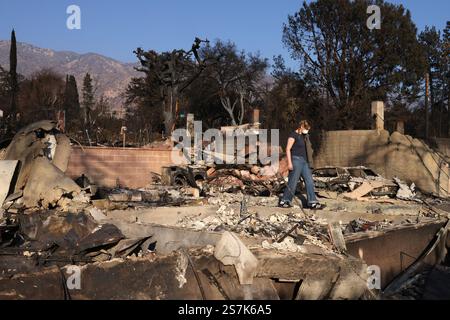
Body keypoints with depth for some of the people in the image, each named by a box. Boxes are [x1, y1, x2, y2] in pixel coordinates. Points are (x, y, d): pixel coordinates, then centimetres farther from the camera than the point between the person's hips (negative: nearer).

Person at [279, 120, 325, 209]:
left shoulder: (304, 136, 16)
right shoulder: (293, 135, -9)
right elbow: (288, 149, -14)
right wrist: (289, 162, -19)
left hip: (304, 162, 8)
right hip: (296, 160, -8)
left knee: (309, 181, 0)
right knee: (292, 183, -4)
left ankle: (313, 203, -2)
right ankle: (284, 201, 8)